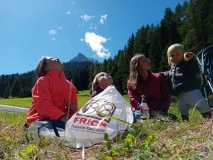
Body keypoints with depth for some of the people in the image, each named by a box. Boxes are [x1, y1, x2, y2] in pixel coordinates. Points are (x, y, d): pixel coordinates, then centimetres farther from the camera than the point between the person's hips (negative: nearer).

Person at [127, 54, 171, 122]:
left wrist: (162, 110, -9)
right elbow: (133, 99, 0)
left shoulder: (158, 77, 10)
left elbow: (166, 97, 8)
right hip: (141, 111, 0)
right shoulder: (131, 83, 8)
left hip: (158, 112, 1)